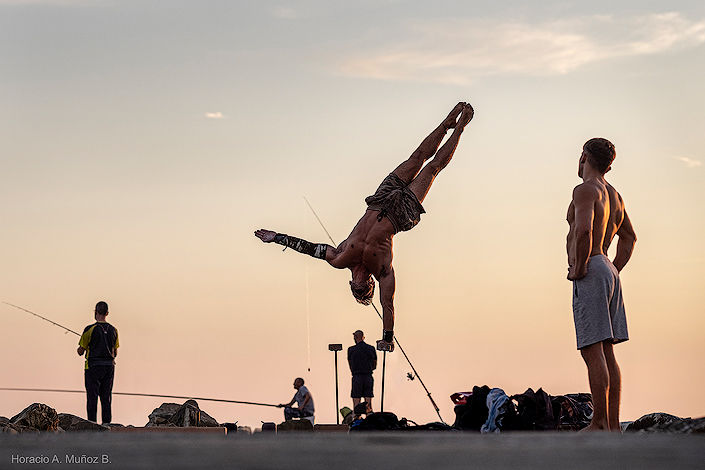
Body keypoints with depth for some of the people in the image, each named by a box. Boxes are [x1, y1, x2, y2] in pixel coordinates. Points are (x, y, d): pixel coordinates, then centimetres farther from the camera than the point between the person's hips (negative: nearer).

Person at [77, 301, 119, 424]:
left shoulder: (90, 329, -9)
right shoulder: (113, 330, 6)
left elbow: (81, 352, -3)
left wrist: (79, 349, 20)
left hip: (93, 367, -4)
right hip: (109, 366, 4)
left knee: (92, 397, -2)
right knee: (106, 398, 7)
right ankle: (107, 425, 6)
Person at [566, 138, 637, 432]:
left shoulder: (586, 190, -9)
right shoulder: (613, 195, 20)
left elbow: (584, 229, -26)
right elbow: (629, 237, 32)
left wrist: (579, 267, -16)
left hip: (591, 272, -9)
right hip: (608, 271, 9)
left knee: (593, 351, -11)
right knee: (606, 352, 8)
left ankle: (600, 424, -15)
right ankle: (613, 425, 7)